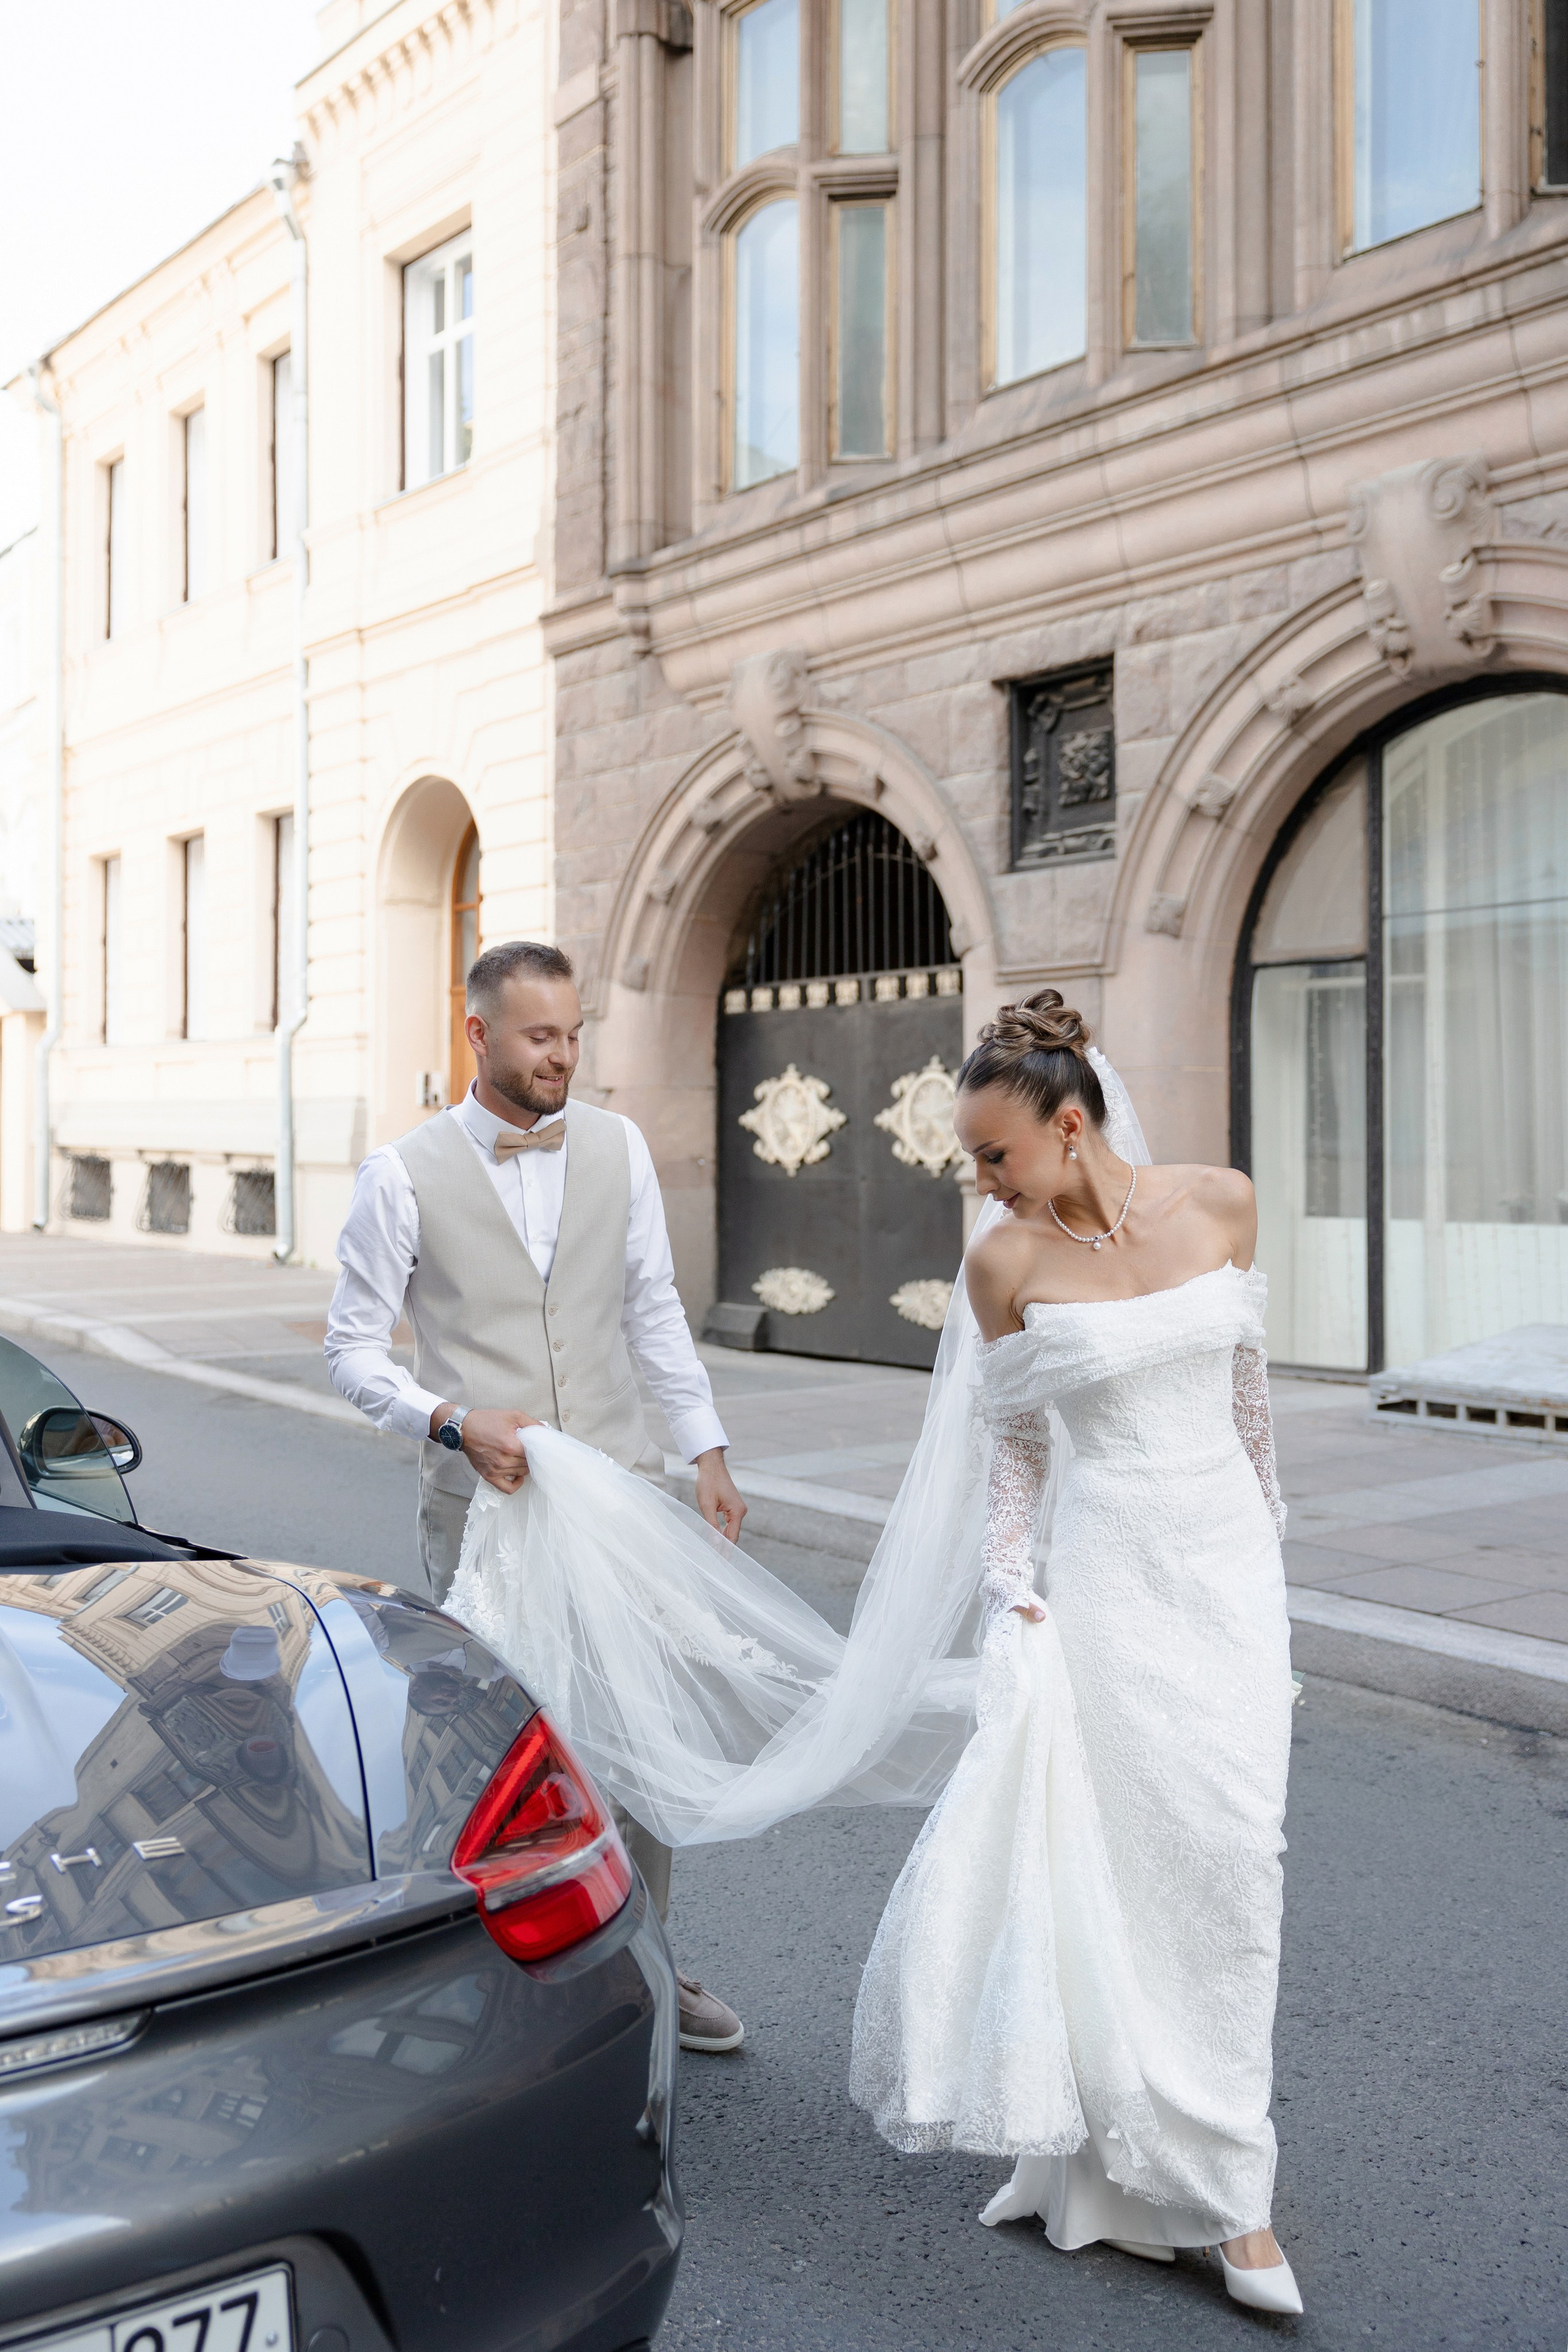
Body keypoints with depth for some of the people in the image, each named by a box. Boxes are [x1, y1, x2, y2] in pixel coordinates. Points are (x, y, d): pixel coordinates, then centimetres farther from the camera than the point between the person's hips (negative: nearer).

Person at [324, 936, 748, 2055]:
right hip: (487, 1502, -3)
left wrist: (708, 1450, 5)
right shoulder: (404, 1173, -6)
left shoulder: (619, 1146, 4)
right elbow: (353, 1345, -2)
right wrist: (454, 1420, -18)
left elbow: (655, 1308, 10)